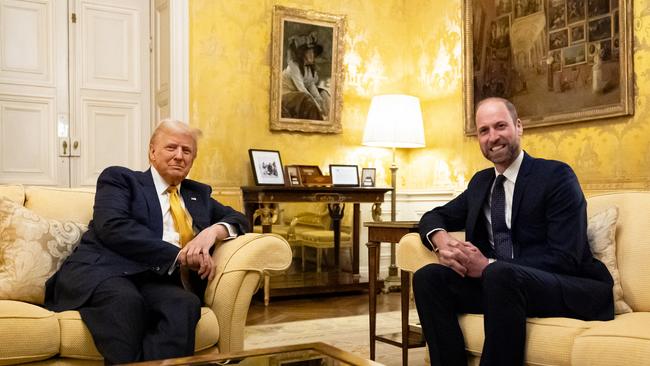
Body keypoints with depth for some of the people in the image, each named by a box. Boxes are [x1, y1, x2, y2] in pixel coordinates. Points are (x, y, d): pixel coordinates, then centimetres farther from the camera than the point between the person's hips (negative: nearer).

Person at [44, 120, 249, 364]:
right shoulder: (119, 178, 12)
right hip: (101, 271, -3)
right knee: (125, 300, -39)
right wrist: (179, 255, -13)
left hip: (156, 281, 3)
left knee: (186, 304, -33)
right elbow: (112, 227, -6)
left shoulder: (198, 194, 28)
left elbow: (238, 219, 25)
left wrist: (214, 230, -1)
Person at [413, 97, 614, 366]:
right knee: (428, 277, -16)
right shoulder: (480, 182, 14)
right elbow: (435, 216, 17)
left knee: (500, 275, -36)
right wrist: (441, 240, -10)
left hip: (571, 288, -5)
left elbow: (565, 259, -14)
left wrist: (489, 266, -22)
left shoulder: (556, 176, -6)